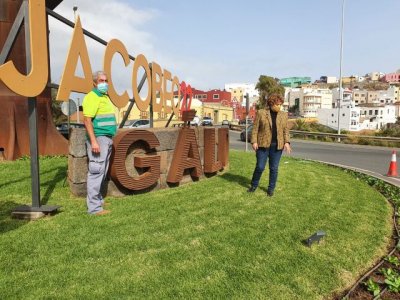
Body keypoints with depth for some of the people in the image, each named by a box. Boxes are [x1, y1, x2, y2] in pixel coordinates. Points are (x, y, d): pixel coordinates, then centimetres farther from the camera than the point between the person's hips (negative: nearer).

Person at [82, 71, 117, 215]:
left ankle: (98, 199, 26)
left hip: (107, 139, 9)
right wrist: (93, 141, -25)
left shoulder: (105, 97, 20)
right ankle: (94, 207, -5)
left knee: (102, 172, 15)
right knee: (96, 172, -8)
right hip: (98, 138, -9)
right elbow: (87, 120, -18)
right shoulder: (92, 97, -9)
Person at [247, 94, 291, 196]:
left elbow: (286, 130, 8)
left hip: (277, 146, 2)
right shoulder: (261, 113, -1)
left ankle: (271, 188, 19)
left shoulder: (284, 115, 7)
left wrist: (286, 142, -5)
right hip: (263, 144, -2)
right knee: (260, 167, 0)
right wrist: (254, 141, -9)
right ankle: (254, 185, 21)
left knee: (274, 168, 6)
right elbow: (255, 128, -1)